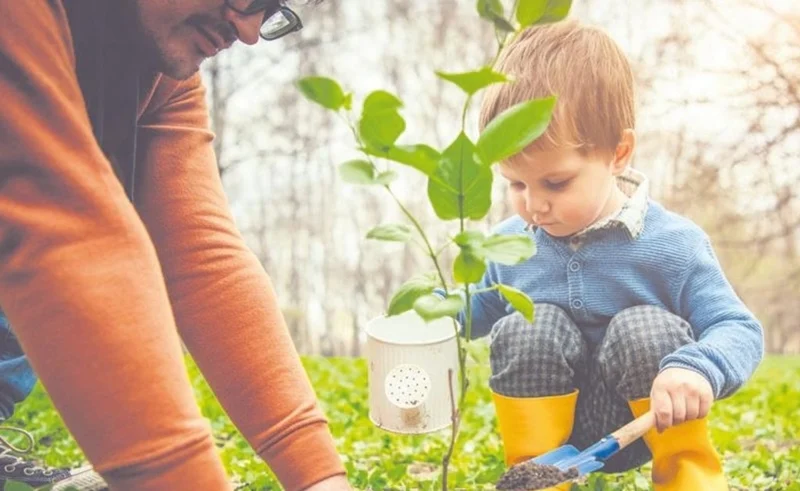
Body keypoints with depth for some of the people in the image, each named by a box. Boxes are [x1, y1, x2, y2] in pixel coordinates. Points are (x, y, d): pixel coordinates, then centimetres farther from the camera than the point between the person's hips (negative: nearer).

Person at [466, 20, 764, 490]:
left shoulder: (671, 245, -16)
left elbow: (740, 329, -17)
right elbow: (485, 307, 17)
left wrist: (698, 368, -39)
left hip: (641, 423, -2)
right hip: (548, 416, 2)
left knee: (646, 328, -30)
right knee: (526, 328, -25)